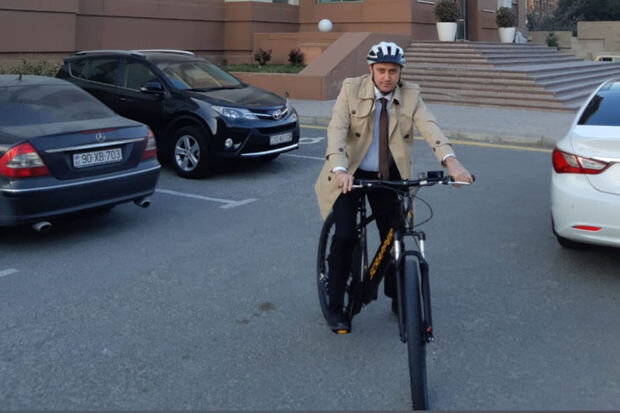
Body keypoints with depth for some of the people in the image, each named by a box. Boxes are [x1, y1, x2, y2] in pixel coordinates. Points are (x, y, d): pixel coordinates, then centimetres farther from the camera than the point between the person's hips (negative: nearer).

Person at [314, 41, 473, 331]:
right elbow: (336, 130, -23)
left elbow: (429, 128, -21)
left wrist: (451, 161, -39)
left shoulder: (410, 95, -6)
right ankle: (334, 306, 4)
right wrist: (339, 170, -40)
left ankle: (397, 299, 28)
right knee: (345, 236, -14)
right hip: (350, 174, -2)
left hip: (388, 176, 2)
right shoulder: (351, 89, -11)